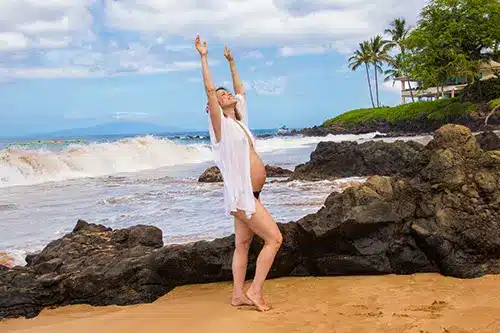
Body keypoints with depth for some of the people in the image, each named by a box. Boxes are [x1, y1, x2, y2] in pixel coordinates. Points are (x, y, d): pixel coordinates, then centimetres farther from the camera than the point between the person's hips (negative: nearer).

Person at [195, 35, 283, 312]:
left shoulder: (238, 121, 13)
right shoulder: (221, 123, -8)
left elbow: (240, 90, 26)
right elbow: (209, 89, -17)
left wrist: (231, 63, 30)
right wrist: (203, 58, -15)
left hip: (250, 194, 9)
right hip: (241, 193, -9)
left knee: (243, 244, 10)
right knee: (274, 238, -10)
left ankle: (239, 295, 16)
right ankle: (255, 291, -6)